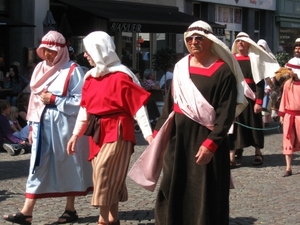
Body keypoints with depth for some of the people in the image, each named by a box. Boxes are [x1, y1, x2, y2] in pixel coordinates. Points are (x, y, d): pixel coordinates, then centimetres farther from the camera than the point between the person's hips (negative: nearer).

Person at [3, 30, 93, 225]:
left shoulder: (72, 71, -8)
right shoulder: (40, 69, 11)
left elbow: (81, 101, -12)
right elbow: (34, 98, 14)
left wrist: (54, 100, -15)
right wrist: (32, 126, 11)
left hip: (64, 126, -5)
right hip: (43, 125, 5)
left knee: (67, 166, 5)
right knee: (38, 166, 1)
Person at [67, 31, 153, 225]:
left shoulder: (121, 76, -13)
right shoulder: (90, 77, 9)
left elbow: (138, 105, -14)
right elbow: (85, 108, 16)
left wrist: (148, 134, -19)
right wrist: (76, 135, 17)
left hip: (117, 132, -7)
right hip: (97, 133, 7)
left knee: (104, 175, -11)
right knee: (109, 178, 12)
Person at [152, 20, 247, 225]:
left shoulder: (223, 71, -9)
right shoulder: (181, 68, 8)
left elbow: (226, 113, -13)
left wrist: (211, 143, -22)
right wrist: (159, 133, 7)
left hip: (207, 140, -5)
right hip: (179, 138, 5)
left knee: (206, 196, 0)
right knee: (173, 191, 8)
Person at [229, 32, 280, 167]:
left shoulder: (254, 59, 1)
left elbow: (260, 81, -4)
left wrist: (259, 101, -12)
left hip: (250, 98, -2)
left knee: (254, 125, 8)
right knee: (233, 126, -2)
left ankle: (258, 153, 23)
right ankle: (231, 157, -3)